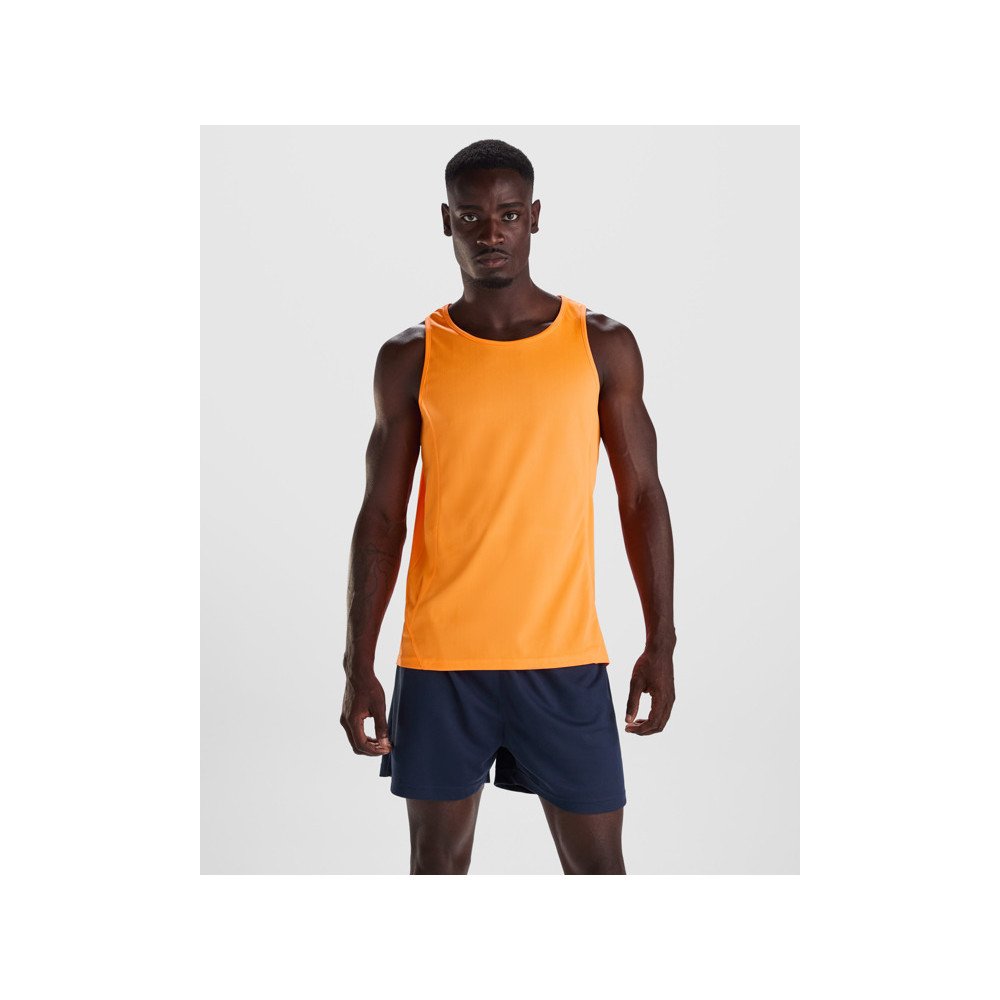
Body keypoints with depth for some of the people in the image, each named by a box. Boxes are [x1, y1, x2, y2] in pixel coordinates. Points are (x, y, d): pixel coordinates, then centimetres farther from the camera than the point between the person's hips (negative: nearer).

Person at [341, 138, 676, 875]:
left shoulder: (604, 346, 1)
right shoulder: (410, 358, 1)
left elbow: (642, 497, 5)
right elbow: (382, 518, 2)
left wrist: (661, 643, 0)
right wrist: (359, 664, -3)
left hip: (565, 655, 0)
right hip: (440, 657, 0)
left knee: (597, 863, 6)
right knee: (438, 860, 11)